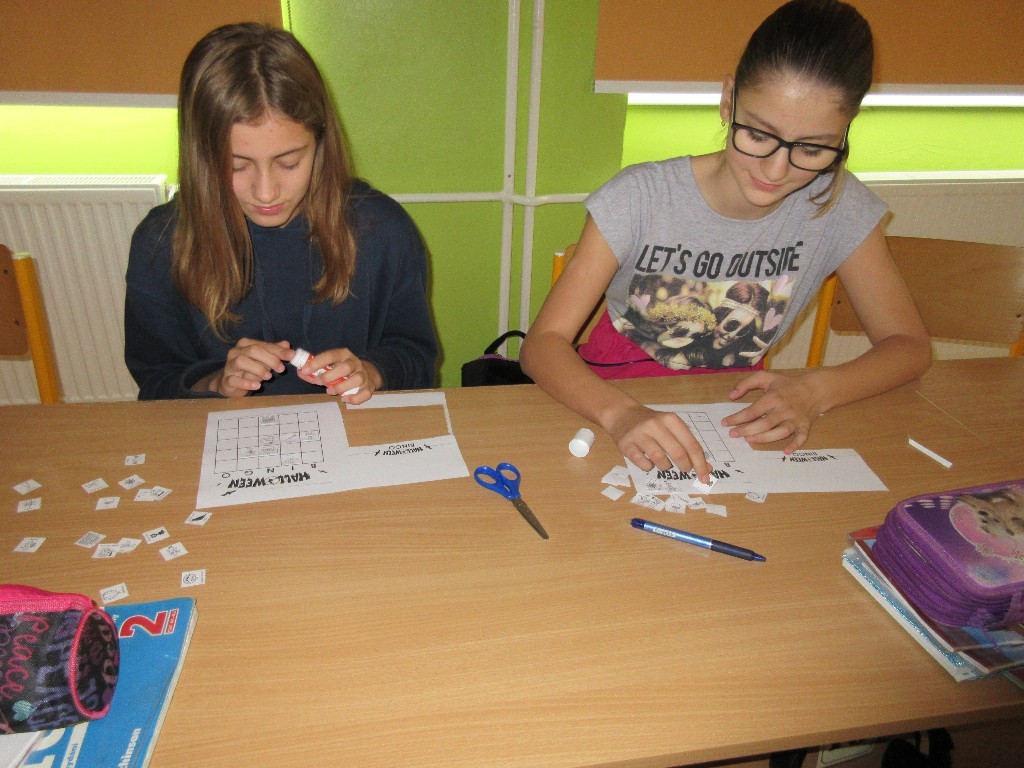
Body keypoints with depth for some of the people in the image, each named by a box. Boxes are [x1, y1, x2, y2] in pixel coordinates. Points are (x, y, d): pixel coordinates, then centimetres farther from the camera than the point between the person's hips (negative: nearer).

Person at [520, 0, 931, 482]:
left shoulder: (838, 206, -8)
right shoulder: (640, 197, -17)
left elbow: (909, 345, -1)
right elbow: (543, 342, -20)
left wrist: (815, 390, -21)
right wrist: (619, 414, -40)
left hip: (735, 421, 2)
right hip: (614, 406, -1)